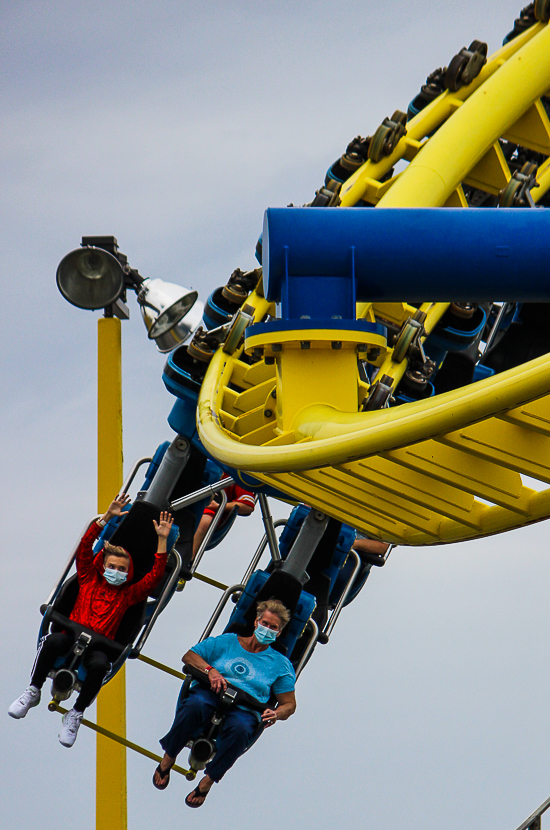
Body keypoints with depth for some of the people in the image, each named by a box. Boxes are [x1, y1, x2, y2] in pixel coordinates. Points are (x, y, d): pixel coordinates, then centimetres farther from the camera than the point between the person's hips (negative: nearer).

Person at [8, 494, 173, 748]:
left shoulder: (128, 594, 18)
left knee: (100, 665, -37)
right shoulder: (89, 580, 19)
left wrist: (162, 540, 4)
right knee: (51, 642, -37)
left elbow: (155, 575, 10)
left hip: (98, 645, 0)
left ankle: (76, 714, -17)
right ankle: (33, 691, -16)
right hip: (72, 635, 0)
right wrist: (107, 517, 3)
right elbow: (85, 547, 11)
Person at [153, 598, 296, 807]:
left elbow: (289, 704, 18)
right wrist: (210, 670, -5)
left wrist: (276, 714, -6)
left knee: (239, 729, -39)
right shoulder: (227, 642, 20)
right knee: (195, 705, -39)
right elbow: (189, 656, 16)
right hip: (209, 695, 0)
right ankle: (168, 757, -19)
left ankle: (209, 780, -23)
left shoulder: (281, 664, 21)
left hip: (244, 709, 0)